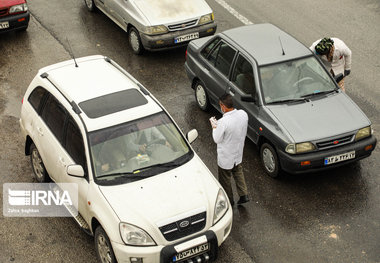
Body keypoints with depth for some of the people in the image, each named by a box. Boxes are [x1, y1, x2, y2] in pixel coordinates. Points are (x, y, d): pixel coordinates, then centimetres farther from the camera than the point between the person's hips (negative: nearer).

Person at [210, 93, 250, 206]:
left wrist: (214, 127, -3)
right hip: (238, 153, 6)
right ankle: (243, 195, 33)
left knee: (225, 179, 18)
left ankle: (229, 200, 36)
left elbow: (217, 139, -21)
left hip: (226, 157, -6)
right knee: (238, 172, 31)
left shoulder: (223, 122, -35)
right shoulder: (243, 114, -15)